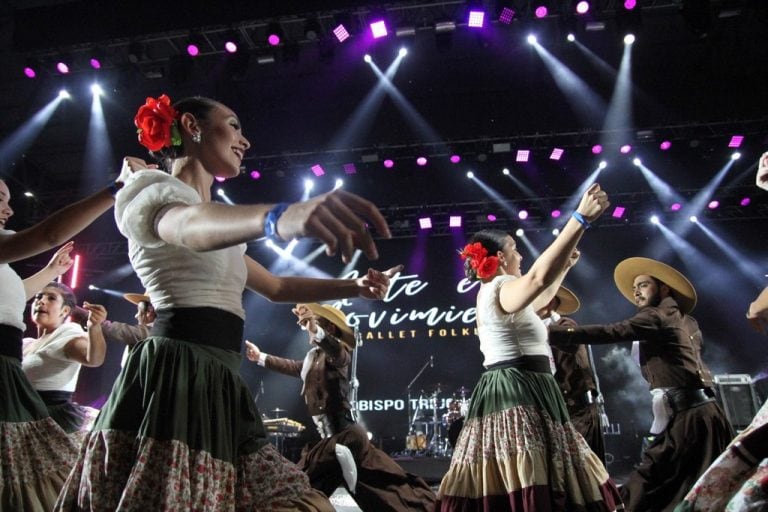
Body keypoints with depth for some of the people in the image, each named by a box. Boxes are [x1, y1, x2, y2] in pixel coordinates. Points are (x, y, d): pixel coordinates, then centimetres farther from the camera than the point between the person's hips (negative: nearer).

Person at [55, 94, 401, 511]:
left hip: (222, 388, 8)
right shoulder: (152, 190, 0)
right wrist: (280, 217, -46)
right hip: (173, 378, -8)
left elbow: (276, 287, 35)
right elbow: (190, 226, -25)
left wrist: (355, 287, 26)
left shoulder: (221, 229, 28)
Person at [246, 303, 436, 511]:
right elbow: (295, 367, 33)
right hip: (348, 433, 9)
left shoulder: (337, 353, -9)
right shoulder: (314, 355, 16)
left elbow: (340, 354, -34)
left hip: (341, 433, -9)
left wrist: (316, 331, -51)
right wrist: (261, 357, 42)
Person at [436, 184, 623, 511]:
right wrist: (580, 219, -32)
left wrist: (564, 266, 41)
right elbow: (540, 276, -32)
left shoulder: (491, 293, 23)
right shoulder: (503, 288, -10)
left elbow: (539, 299, 37)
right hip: (520, 397, -11)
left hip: (506, 395, 11)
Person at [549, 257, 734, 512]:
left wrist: (551, 333, -28)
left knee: (639, 491, -13)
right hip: (705, 411, 9)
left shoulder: (654, 316, -5)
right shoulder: (687, 321, 20)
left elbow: (610, 332, -21)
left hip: (686, 415, -9)